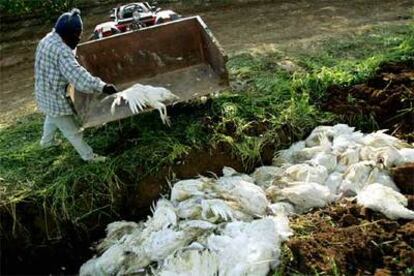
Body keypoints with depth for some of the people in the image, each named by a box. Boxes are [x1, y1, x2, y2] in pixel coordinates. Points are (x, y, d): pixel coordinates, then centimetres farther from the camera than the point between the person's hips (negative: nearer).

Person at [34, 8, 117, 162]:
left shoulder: (48, 39, 1)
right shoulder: (61, 50, -31)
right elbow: (77, 75, -41)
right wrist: (102, 86, -42)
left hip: (45, 92, 10)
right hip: (54, 96, -10)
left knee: (52, 117, 36)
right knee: (72, 130, 7)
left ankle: (46, 141, 59)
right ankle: (89, 156, 23)